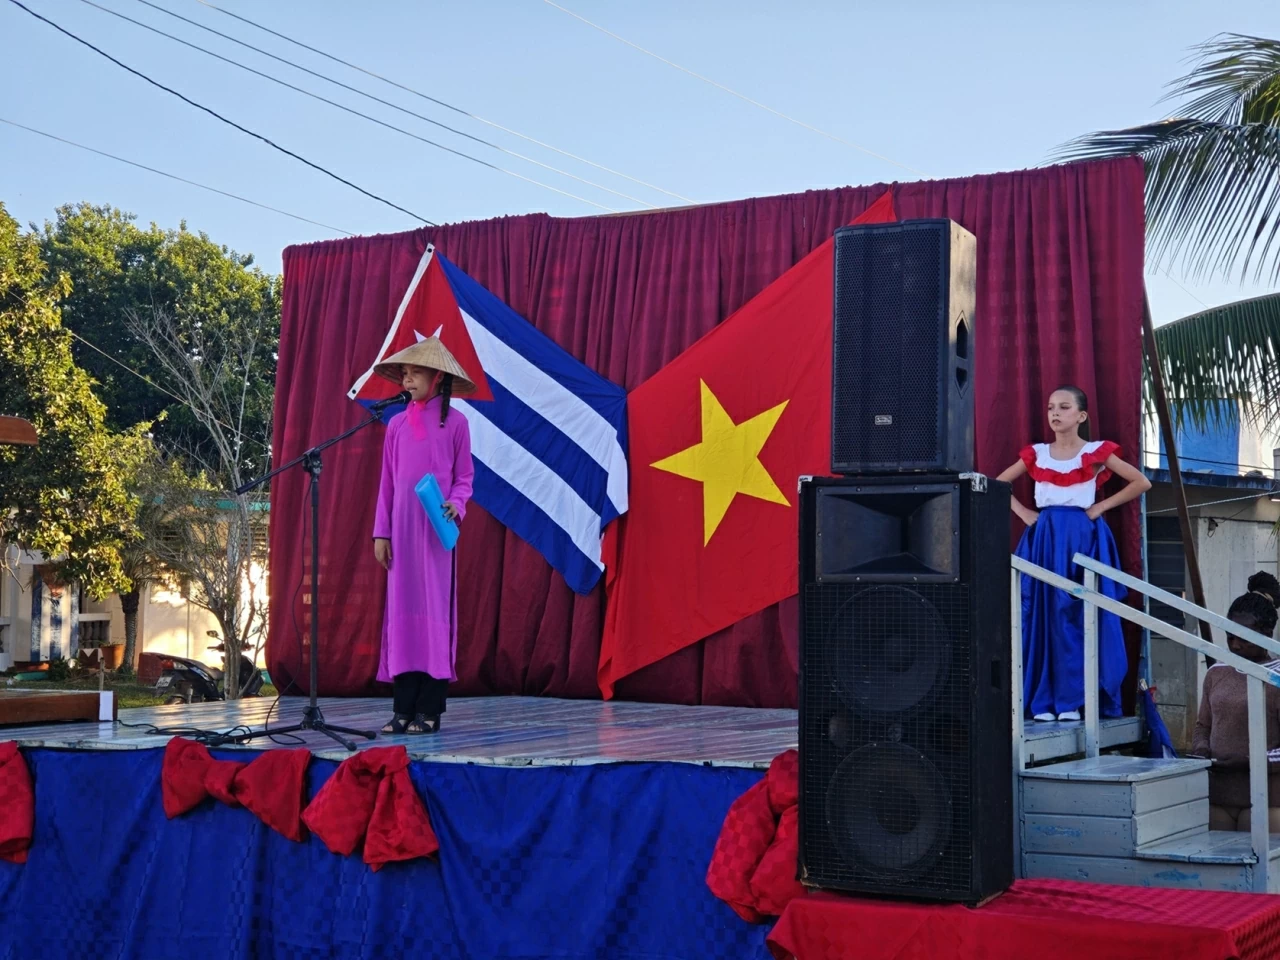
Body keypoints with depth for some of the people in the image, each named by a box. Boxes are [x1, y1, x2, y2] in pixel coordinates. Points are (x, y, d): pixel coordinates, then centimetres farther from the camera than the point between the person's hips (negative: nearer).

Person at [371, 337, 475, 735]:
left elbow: (464, 477, 3)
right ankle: (403, 708, 6)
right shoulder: (397, 424, 10)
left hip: (436, 527, -3)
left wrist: (456, 504, -17)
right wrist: (381, 532, 7)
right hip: (402, 528, 3)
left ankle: (429, 709, 1)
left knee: (435, 608, -2)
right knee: (402, 609, 2)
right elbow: (387, 482, 11)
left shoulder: (454, 422, 1)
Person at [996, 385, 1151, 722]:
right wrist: (1023, 513, 3)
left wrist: (1101, 507, -5)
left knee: (1079, 616, -4)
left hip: (1083, 539, -2)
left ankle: (1072, 700, 1)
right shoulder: (1036, 453, 8)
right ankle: (1043, 701, 2)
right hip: (1044, 538, 2)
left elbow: (1142, 482, 0)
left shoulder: (1097, 452, 1)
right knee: (1043, 615, -1)